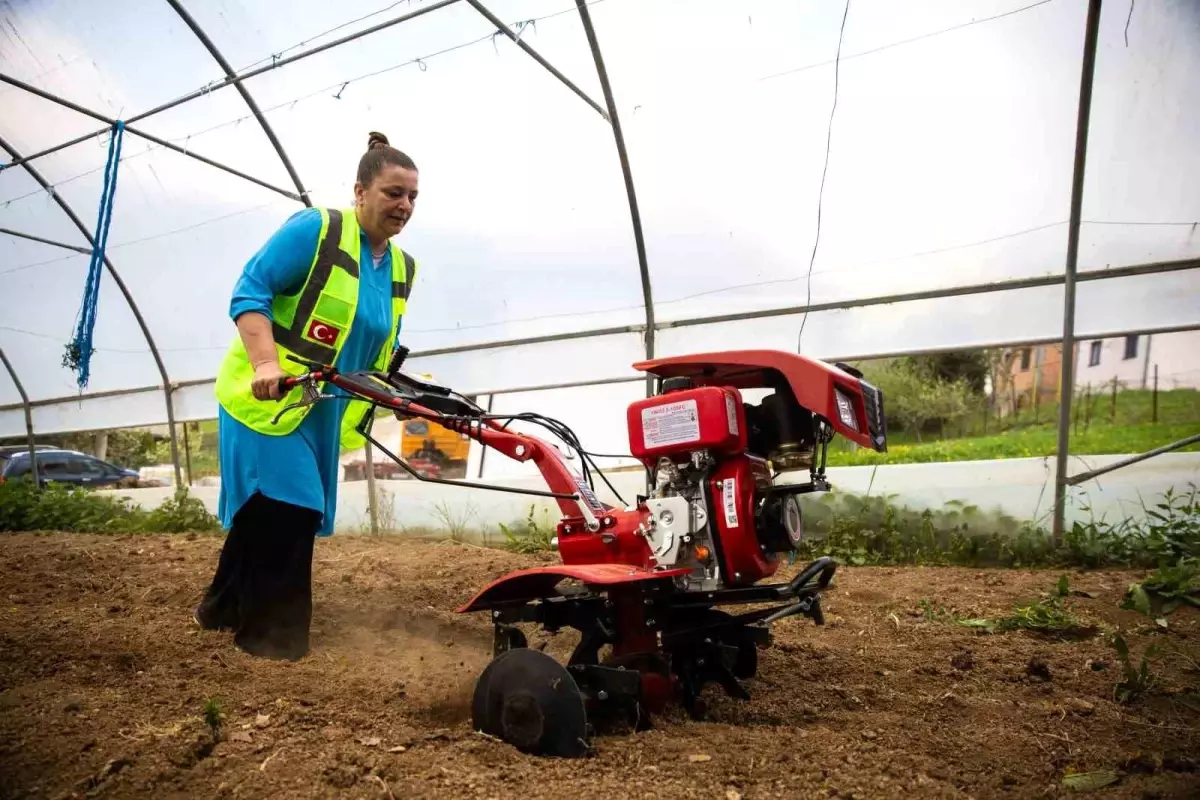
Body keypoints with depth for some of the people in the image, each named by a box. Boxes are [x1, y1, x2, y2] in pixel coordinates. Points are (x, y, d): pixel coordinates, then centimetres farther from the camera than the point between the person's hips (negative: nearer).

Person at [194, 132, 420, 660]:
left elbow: (383, 347, 17)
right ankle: (270, 630, 8)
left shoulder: (402, 269, 8)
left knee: (266, 512, 15)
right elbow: (249, 292, -17)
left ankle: (226, 609, 33)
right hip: (265, 397, -7)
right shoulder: (314, 229, -14)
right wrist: (266, 363, -30)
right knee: (286, 507, -10)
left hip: (322, 410, 7)